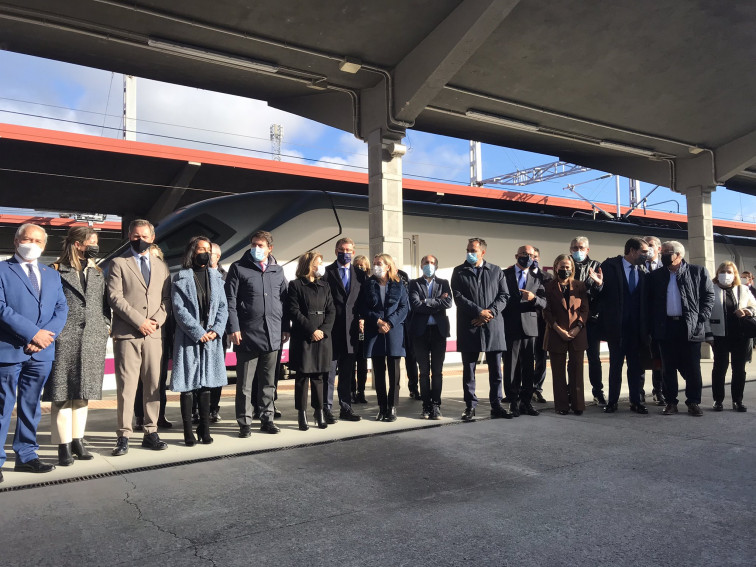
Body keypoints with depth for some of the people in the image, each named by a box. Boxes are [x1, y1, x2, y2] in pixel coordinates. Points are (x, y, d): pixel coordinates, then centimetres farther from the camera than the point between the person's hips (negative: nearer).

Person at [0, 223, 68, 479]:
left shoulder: (52, 275, 16)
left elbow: (61, 309, 8)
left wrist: (47, 335, -9)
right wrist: (32, 332, -16)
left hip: (41, 352, 5)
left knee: (31, 407, 12)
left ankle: (25, 455, 21)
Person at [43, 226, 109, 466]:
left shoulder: (97, 274, 15)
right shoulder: (57, 271, -1)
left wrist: (106, 325, 4)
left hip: (92, 340, 5)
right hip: (64, 340, -5)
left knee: (83, 392, 11)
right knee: (62, 394, 0)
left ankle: (77, 441, 19)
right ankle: (64, 446, 5)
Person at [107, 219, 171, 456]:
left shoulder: (161, 266, 17)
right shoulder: (118, 264, 6)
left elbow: (166, 298, 12)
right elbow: (115, 297, -5)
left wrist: (157, 320, -6)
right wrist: (139, 321, -12)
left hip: (154, 334, 4)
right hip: (127, 334, -3)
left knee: (153, 385, 6)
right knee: (126, 386, -3)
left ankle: (151, 432, 14)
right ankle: (124, 436, 5)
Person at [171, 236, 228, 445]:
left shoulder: (216, 277, 12)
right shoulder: (181, 278, -1)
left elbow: (223, 307, 8)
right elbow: (179, 310, -8)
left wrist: (216, 330, -6)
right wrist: (199, 332, -12)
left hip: (211, 339, 4)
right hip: (188, 339, -4)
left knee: (206, 384, 9)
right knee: (187, 385, 0)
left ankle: (204, 429, 17)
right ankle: (188, 432, 9)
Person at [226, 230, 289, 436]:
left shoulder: (278, 271, 12)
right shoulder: (238, 268, 2)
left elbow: (284, 300, 15)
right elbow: (230, 300, -3)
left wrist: (286, 328, 10)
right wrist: (234, 328, -10)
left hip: (273, 336, 3)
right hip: (247, 334, -3)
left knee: (269, 382, 11)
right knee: (244, 383, 4)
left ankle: (267, 419, 22)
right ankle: (244, 422, 14)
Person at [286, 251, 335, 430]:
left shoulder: (324, 286, 14)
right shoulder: (296, 285, 0)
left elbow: (331, 311, 9)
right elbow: (293, 311, -7)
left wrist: (324, 330, -7)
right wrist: (311, 330, -12)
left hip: (322, 338, 4)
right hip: (302, 338, -4)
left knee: (318, 377, 7)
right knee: (302, 377, 1)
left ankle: (319, 412, 14)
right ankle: (302, 415, 8)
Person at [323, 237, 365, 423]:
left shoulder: (359, 274, 12)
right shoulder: (327, 272, 1)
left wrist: (361, 319, -1)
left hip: (351, 329, 4)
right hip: (331, 330, -4)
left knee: (347, 372, 11)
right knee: (329, 371, 0)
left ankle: (346, 408, 19)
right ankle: (326, 408, 8)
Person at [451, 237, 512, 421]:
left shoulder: (496, 271, 10)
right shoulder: (459, 272, 6)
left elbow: (504, 295, 4)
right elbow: (458, 297, -4)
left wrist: (490, 312, -11)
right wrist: (479, 312, -13)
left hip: (493, 326, 1)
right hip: (469, 327, -1)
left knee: (496, 370, 6)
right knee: (468, 370, 4)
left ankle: (496, 405, 17)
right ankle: (470, 406, 13)